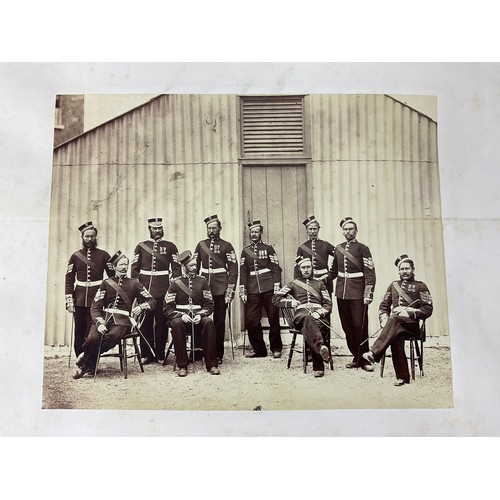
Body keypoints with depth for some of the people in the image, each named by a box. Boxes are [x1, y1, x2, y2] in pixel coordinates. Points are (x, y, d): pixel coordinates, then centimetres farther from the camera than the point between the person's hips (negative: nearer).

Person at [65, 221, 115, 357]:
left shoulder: (103, 255, 2)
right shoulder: (75, 256, 6)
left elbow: (113, 277, 5)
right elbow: (69, 280, 5)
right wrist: (69, 302, -2)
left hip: (96, 300, -2)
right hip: (79, 300, 2)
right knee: (79, 332, 7)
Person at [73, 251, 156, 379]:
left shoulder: (134, 283, 14)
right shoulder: (106, 283, 14)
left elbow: (152, 302, 13)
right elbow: (95, 307, 6)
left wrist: (141, 307, -10)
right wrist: (99, 323, -13)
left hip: (122, 320, -1)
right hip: (104, 318, 1)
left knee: (113, 336, -35)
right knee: (93, 338, -30)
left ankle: (87, 361, -12)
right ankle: (90, 364, 1)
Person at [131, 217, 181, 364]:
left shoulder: (170, 246, 6)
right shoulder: (141, 247, 8)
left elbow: (176, 268, 3)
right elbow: (134, 269, 7)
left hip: (163, 291, -1)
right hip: (144, 290, 1)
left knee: (162, 323, 2)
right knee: (145, 323, 4)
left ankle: (160, 354, 11)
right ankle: (146, 355, 13)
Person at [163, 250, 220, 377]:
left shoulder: (202, 281, 9)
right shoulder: (175, 283, 4)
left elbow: (209, 304, 8)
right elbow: (167, 308, 2)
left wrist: (200, 314, -11)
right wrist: (181, 315, -15)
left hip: (198, 318, 1)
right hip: (180, 317, -1)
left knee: (208, 322, -32)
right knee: (177, 323, -36)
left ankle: (212, 364, -24)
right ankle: (182, 365, -25)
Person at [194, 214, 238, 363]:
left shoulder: (226, 246, 1)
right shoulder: (201, 245, 11)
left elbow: (233, 269, -3)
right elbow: (195, 267, 14)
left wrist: (230, 291, -9)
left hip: (220, 289, -3)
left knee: (219, 322, 3)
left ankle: (218, 354, 12)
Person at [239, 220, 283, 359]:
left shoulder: (268, 248, 5)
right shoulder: (245, 251, 12)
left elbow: (276, 269, 1)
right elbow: (243, 272, 10)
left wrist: (277, 288, -7)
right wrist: (242, 292, 4)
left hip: (268, 288, -2)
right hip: (253, 290, 3)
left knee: (274, 318, 2)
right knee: (251, 320, -1)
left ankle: (276, 348, 15)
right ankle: (259, 349, 13)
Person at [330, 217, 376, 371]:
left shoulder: (362, 249, -4)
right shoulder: (338, 248, 11)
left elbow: (370, 274, -9)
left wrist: (368, 295, -15)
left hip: (357, 294, -5)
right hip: (341, 293, 5)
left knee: (360, 326, -4)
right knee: (347, 327, 8)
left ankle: (364, 360, 7)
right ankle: (356, 357, 18)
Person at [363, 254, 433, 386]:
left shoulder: (420, 286, 14)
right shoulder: (393, 285, 26)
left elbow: (428, 309, 4)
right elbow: (383, 306, 23)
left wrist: (410, 313, -11)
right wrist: (384, 319, 2)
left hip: (411, 322, -2)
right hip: (393, 322, 3)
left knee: (395, 320, -38)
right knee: (395, 336, -35)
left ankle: (374, 353, -48)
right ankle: (402, 376, -32)